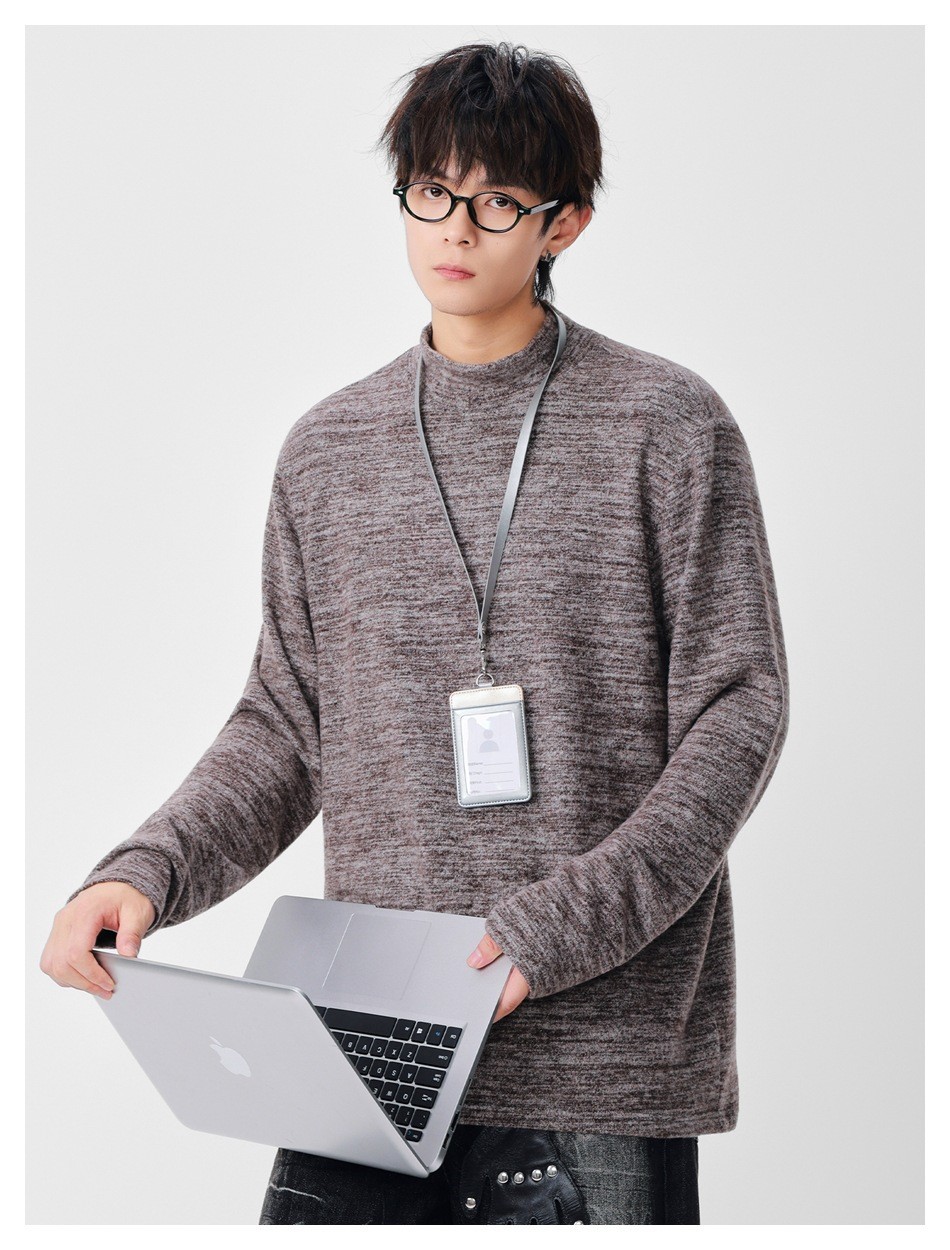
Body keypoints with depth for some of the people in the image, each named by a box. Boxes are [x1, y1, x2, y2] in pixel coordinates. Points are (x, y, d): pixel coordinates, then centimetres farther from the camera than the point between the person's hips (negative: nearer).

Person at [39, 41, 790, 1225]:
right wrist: (143, 872, -3)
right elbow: (287, 725, 14)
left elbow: (737, 709, -3)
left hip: (604, 1037, -2)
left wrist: (564, 926, -13)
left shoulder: (666, 424, 0)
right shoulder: (329, 452, 12)